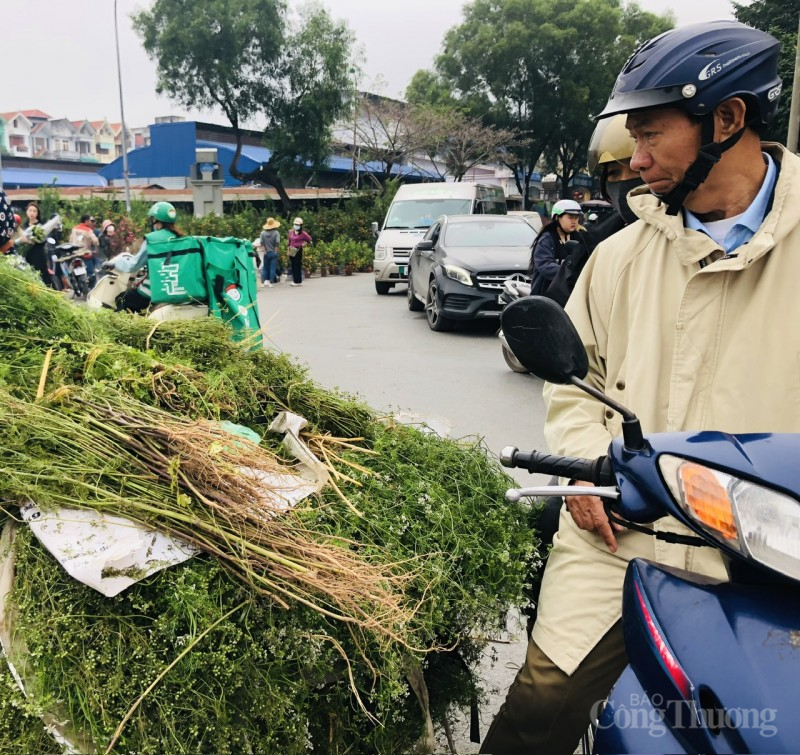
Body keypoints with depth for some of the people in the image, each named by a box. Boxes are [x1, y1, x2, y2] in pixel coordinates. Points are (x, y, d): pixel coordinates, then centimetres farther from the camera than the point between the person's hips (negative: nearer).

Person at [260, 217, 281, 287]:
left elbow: (262, 243, -4)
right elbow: (277, 242, -12)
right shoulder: (276, 233, -6)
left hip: (266, 253, 2)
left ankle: (264, 281, 6)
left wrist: (265, 251, 0)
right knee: (273, 268, 2)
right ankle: (271, 282, 1)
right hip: (273, 253, -2)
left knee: (265, 267, 12)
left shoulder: (263, 233, 0)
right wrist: (275, 250, -3)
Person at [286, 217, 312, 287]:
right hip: (292, 251, 6)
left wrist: (303, 244, -2)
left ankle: (297, 281, -1)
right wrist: (288, 250, 13)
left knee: (297, 265, -5)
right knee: (293, 265, 8)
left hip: (298, 250, -6)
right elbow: (289, 241, 16)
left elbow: (309, 239, 3)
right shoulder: (291, 232, 10)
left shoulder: (302, 233, -6)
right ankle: (294, 280, 15)